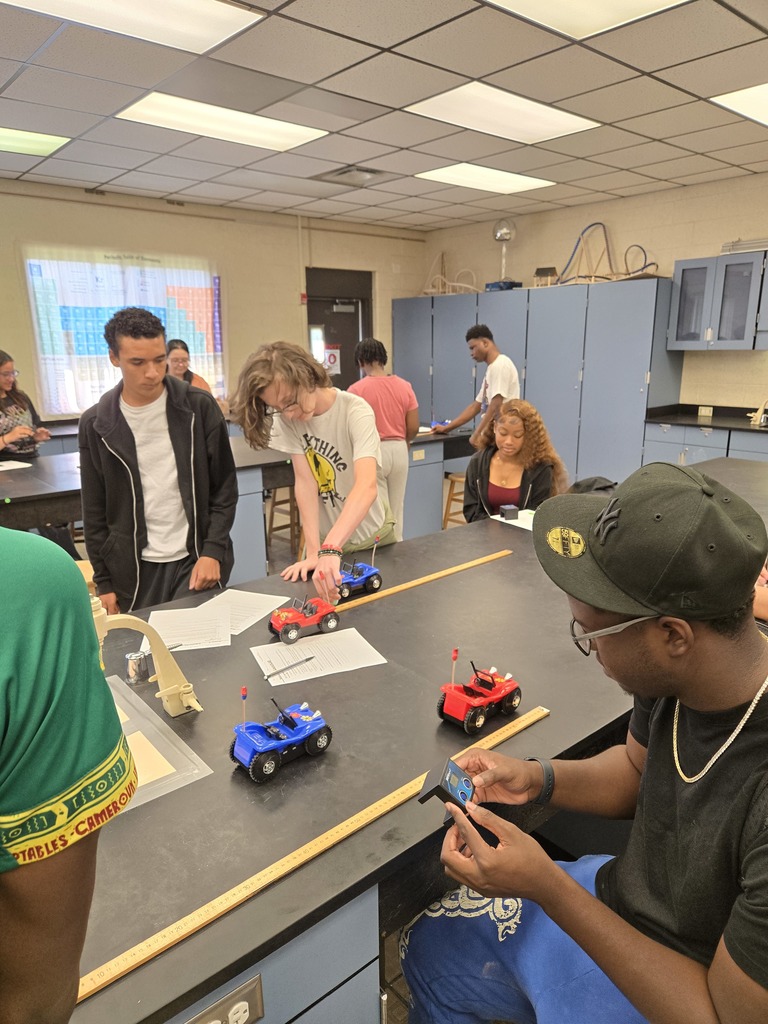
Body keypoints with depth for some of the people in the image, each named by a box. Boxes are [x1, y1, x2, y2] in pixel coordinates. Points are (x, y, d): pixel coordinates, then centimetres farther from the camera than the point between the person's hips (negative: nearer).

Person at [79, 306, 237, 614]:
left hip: (197, 559, -1)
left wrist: (212, 551, -11)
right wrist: (104, 582, 3)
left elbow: (225, 489, -2)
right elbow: (95, 514, 4)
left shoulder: (200, 407, -6)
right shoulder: (96, 424, -2)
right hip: (134, 570, 2)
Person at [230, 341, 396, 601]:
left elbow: (367, 486, -40)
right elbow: (305, 481, -17)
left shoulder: (356, 412, -26)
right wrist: (314, 552, -26)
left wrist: (331, 549, -53)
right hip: (326, 538, 3)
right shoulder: (285, 418, -13)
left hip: (371, 535, -2)